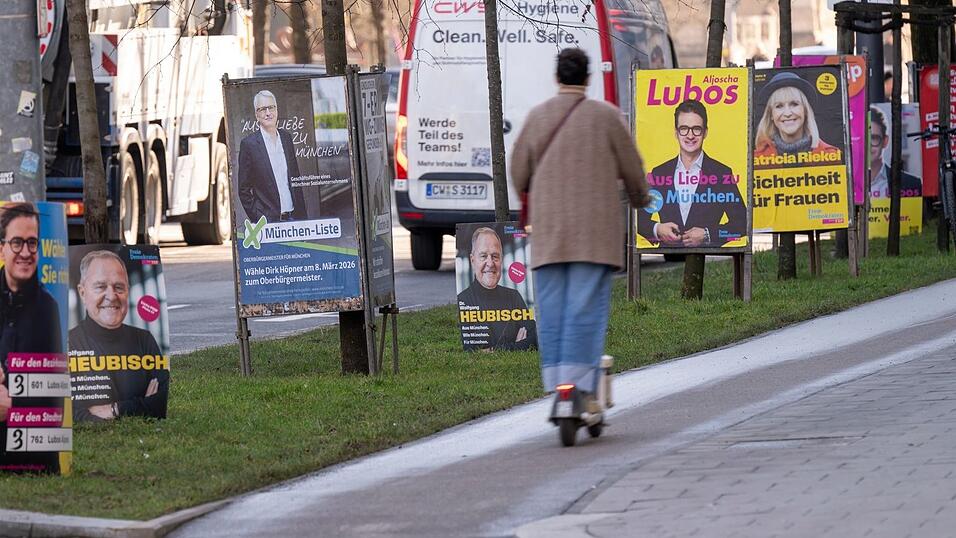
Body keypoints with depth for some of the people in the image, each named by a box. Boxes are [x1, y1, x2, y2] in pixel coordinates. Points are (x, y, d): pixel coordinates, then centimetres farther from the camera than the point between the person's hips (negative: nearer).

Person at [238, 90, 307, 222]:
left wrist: (302, 214, 10)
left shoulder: (286, 137, 11)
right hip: (268, 220, -5)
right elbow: (244, 190, -3)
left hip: (293, 216, 5)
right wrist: (257, 219, -9)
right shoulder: (248, 144, -4)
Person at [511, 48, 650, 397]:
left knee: (551, 307, 7)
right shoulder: (606, 116, -3)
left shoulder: (537, 116, 4)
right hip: (594, 229, -2)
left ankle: (556, 387, 5)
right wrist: (640, 197, 26)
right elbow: (631, 168, 4)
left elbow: (519, 173, 12)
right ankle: (581, 386, -13)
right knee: (586, 308, -5)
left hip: (548, 227, 3)